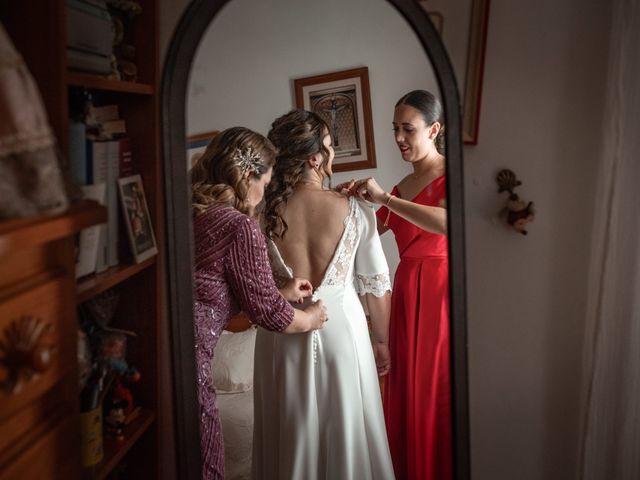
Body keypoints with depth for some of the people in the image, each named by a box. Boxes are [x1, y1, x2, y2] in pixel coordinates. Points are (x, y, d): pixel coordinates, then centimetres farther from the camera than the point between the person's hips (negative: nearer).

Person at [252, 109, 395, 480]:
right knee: (346, 431, 15)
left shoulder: (261, 213, -9)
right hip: (342, 325, -1)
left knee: (292, 435, 17)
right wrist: (382, 341, 8)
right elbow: (377, 285, -5)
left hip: (283, 334, 2)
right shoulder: (355, 211, -12)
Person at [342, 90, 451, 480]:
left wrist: (384, 197, -27)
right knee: (406, 388, 11)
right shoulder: (403, 186, 14)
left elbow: (448, 222, -29)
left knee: (440, 389, 0)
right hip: (407, 292, 7)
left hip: (441, 290, -7)